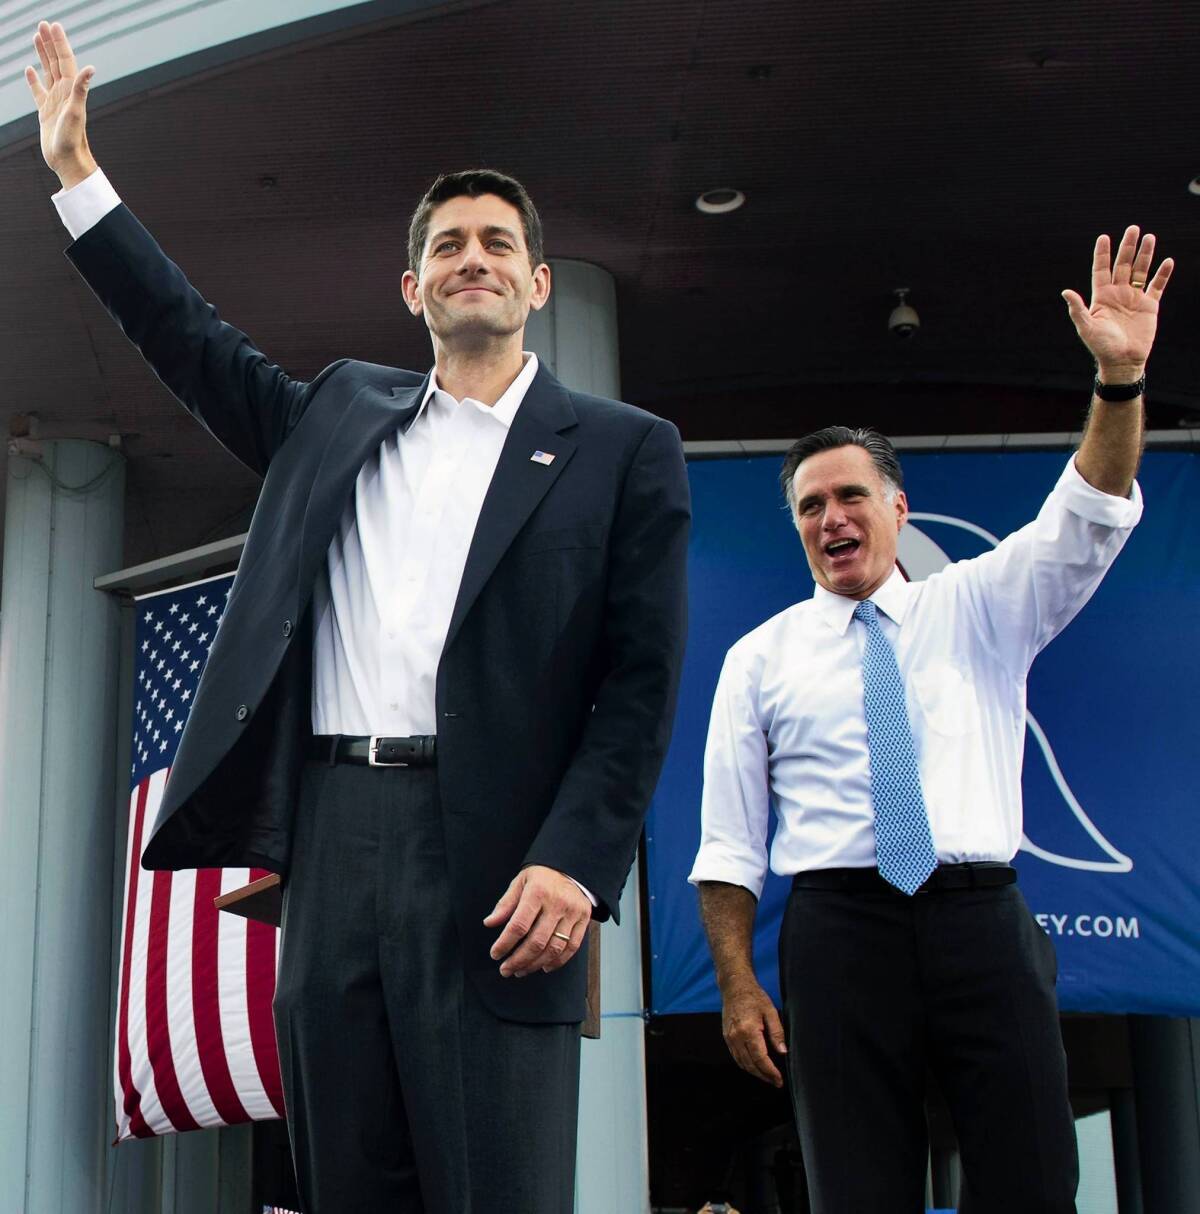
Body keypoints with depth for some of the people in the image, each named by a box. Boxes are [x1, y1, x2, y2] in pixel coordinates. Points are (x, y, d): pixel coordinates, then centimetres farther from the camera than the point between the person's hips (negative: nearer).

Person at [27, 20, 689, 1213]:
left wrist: (574, 860, -14)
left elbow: (641, 682, -2)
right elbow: (196, 343, 25)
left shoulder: (621, 448, 5)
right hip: (332, 842, 5)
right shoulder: (341, 413, 19)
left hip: (490, 858, -4)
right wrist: (76, 171, 25)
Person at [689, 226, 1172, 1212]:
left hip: (983, 920, 1)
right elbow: (729, 842, 8)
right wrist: (738, 986, -2)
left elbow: (1087, 522, -4)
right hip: (837, 930, 0)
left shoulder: (979, 608, 12)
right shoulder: (761, 657, 10)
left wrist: (1120, 380, -19)